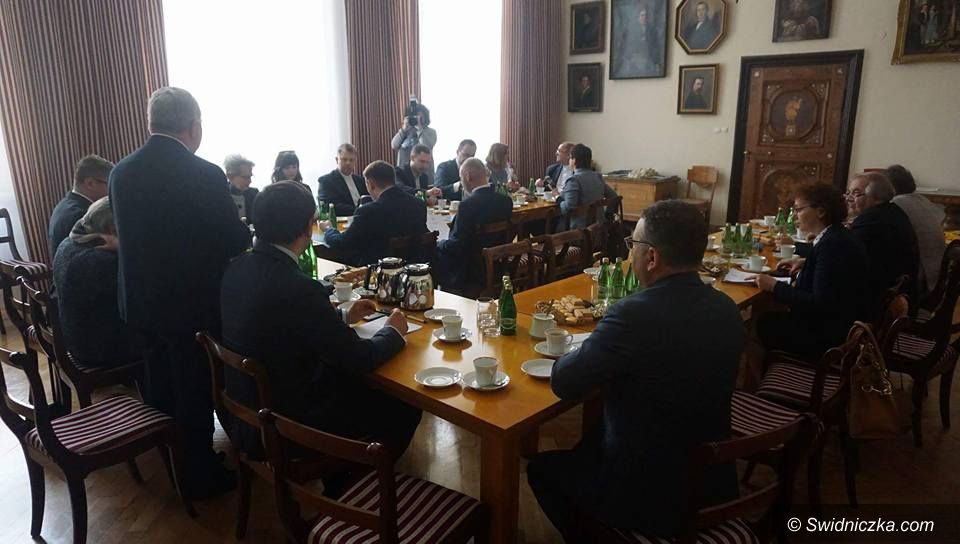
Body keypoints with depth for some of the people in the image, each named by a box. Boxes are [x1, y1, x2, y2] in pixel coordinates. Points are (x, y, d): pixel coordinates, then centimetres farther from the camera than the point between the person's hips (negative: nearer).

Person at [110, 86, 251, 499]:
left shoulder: (121, 172, 0)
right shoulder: (205, 175, -20)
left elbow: (129, 232, 9)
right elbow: (236, 240, -15)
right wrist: (246, 231, 8)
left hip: (141, 300, 7)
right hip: (193, 303, -7)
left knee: (160, 387, 24)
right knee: (195, 393, 8)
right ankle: (200, 476, 24)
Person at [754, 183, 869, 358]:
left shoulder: (832, 244, -25)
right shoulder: (839, 236, 4)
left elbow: (819, 304, -27)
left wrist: (775, 286, -22)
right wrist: (805, 261, 17)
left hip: (832, 336, -9)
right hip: (839, 325, 9)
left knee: (765, 323, -4)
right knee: (772, 318, 9)